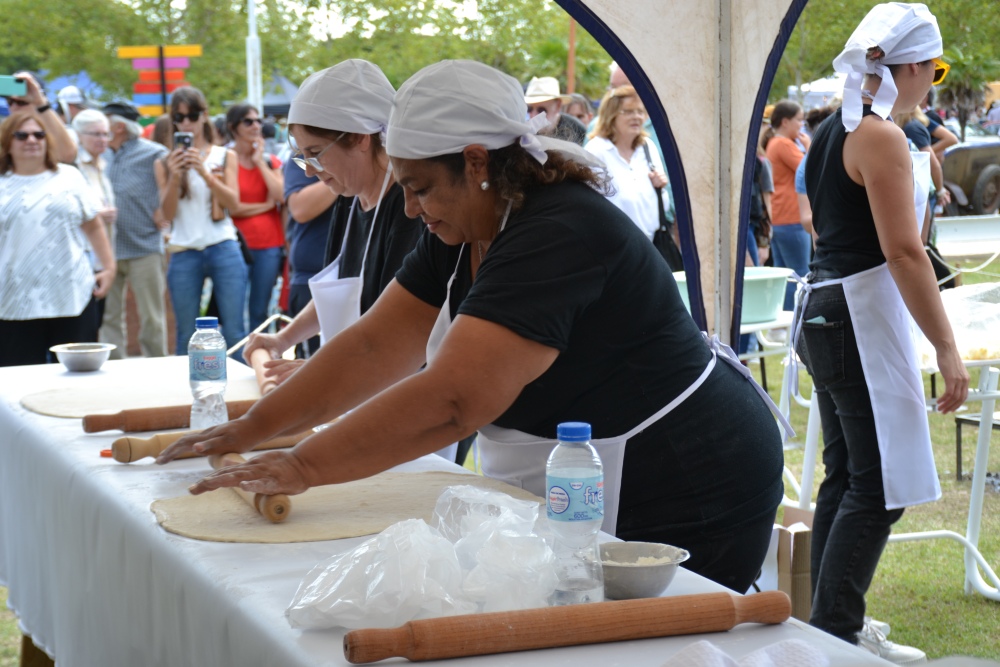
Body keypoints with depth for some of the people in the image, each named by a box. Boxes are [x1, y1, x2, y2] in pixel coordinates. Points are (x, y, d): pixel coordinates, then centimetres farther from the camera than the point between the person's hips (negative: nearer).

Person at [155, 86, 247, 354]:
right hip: (184, 253, 1)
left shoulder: (225, 156, 9)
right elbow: (168, 213, 1)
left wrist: (204, 172, -17)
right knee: (186, 337, 4)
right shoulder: (165, 164, 9)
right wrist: (175, 177, -14)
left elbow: (233, 202, -3)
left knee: (234, 332, -3)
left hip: (223, 249, -1)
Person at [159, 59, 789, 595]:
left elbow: (451, 400, -35)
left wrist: (304, 466, -30)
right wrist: (251, 430, -2)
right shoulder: (460, 236, 3)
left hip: (682, 507, -9)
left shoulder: (561, 236, -27)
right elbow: (373, 347, 4)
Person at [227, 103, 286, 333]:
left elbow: (281, 196, -4)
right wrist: (265, 205, -2)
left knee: (260, 311, 7)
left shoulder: (270, 160, 13)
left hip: (269, 245, 4)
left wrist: (260, 162, -2)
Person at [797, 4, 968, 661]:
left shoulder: (831, 132, 14)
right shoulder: (882, 137, -15)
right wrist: (948, 349, -19)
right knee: (879, 486, -5)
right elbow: (903, 251, -20)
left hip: (824, 308, 10)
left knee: (846, 476, 15)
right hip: (863, 317, -10)